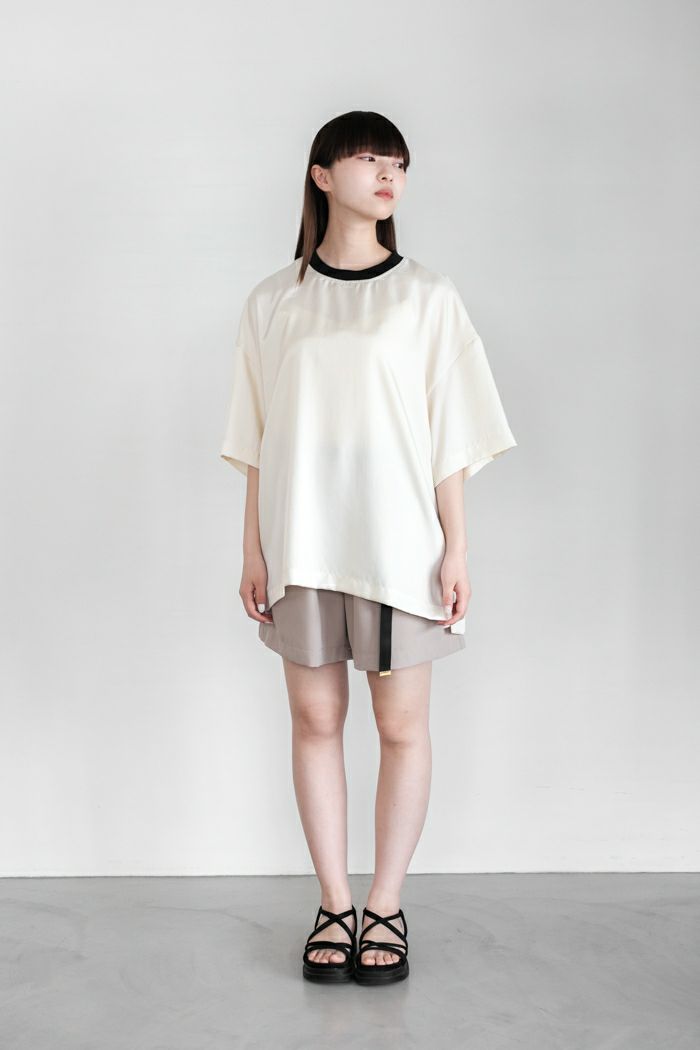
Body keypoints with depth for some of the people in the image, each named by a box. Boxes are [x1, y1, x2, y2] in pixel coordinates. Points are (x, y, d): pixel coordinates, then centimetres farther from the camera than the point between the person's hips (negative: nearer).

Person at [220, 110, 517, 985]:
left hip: (397, 541, -1)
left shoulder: (426, 296, 2)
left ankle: (386, 905, 18)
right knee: (315, 718, 7)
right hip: (301, 541, 2)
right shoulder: (272, 303, 6)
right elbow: (256, 442, 7)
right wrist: (253, 548, 4)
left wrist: (455, 548, -4)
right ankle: (333, 905, 20)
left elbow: (450, 437, 0)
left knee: (402, 724, 3)